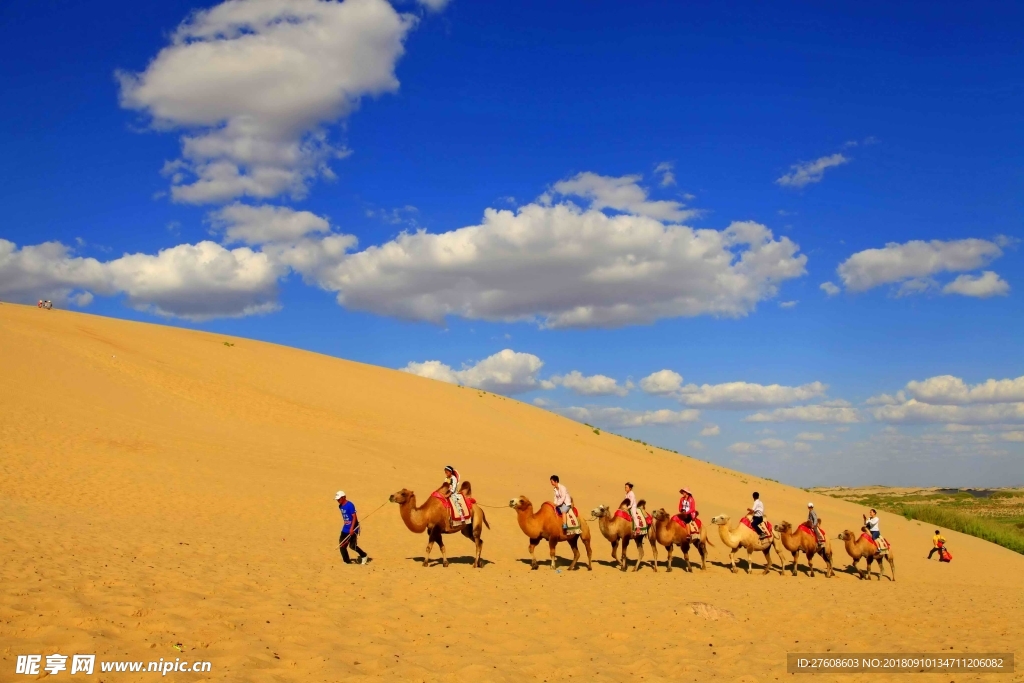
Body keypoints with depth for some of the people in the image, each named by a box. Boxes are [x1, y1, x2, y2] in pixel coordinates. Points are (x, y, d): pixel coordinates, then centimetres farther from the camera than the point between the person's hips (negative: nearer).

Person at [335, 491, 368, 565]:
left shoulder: (350, 505, -19)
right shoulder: (340, 506, 7)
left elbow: (354, 517, -20)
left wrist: (351, 528, -25)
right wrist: (344, 525, 18)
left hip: (352, 529, -8)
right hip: (345, 528, 8)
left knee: (352, 546, -6)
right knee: (342, 545, 4)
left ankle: (364, 556, 16)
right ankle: (347, 561, 14)